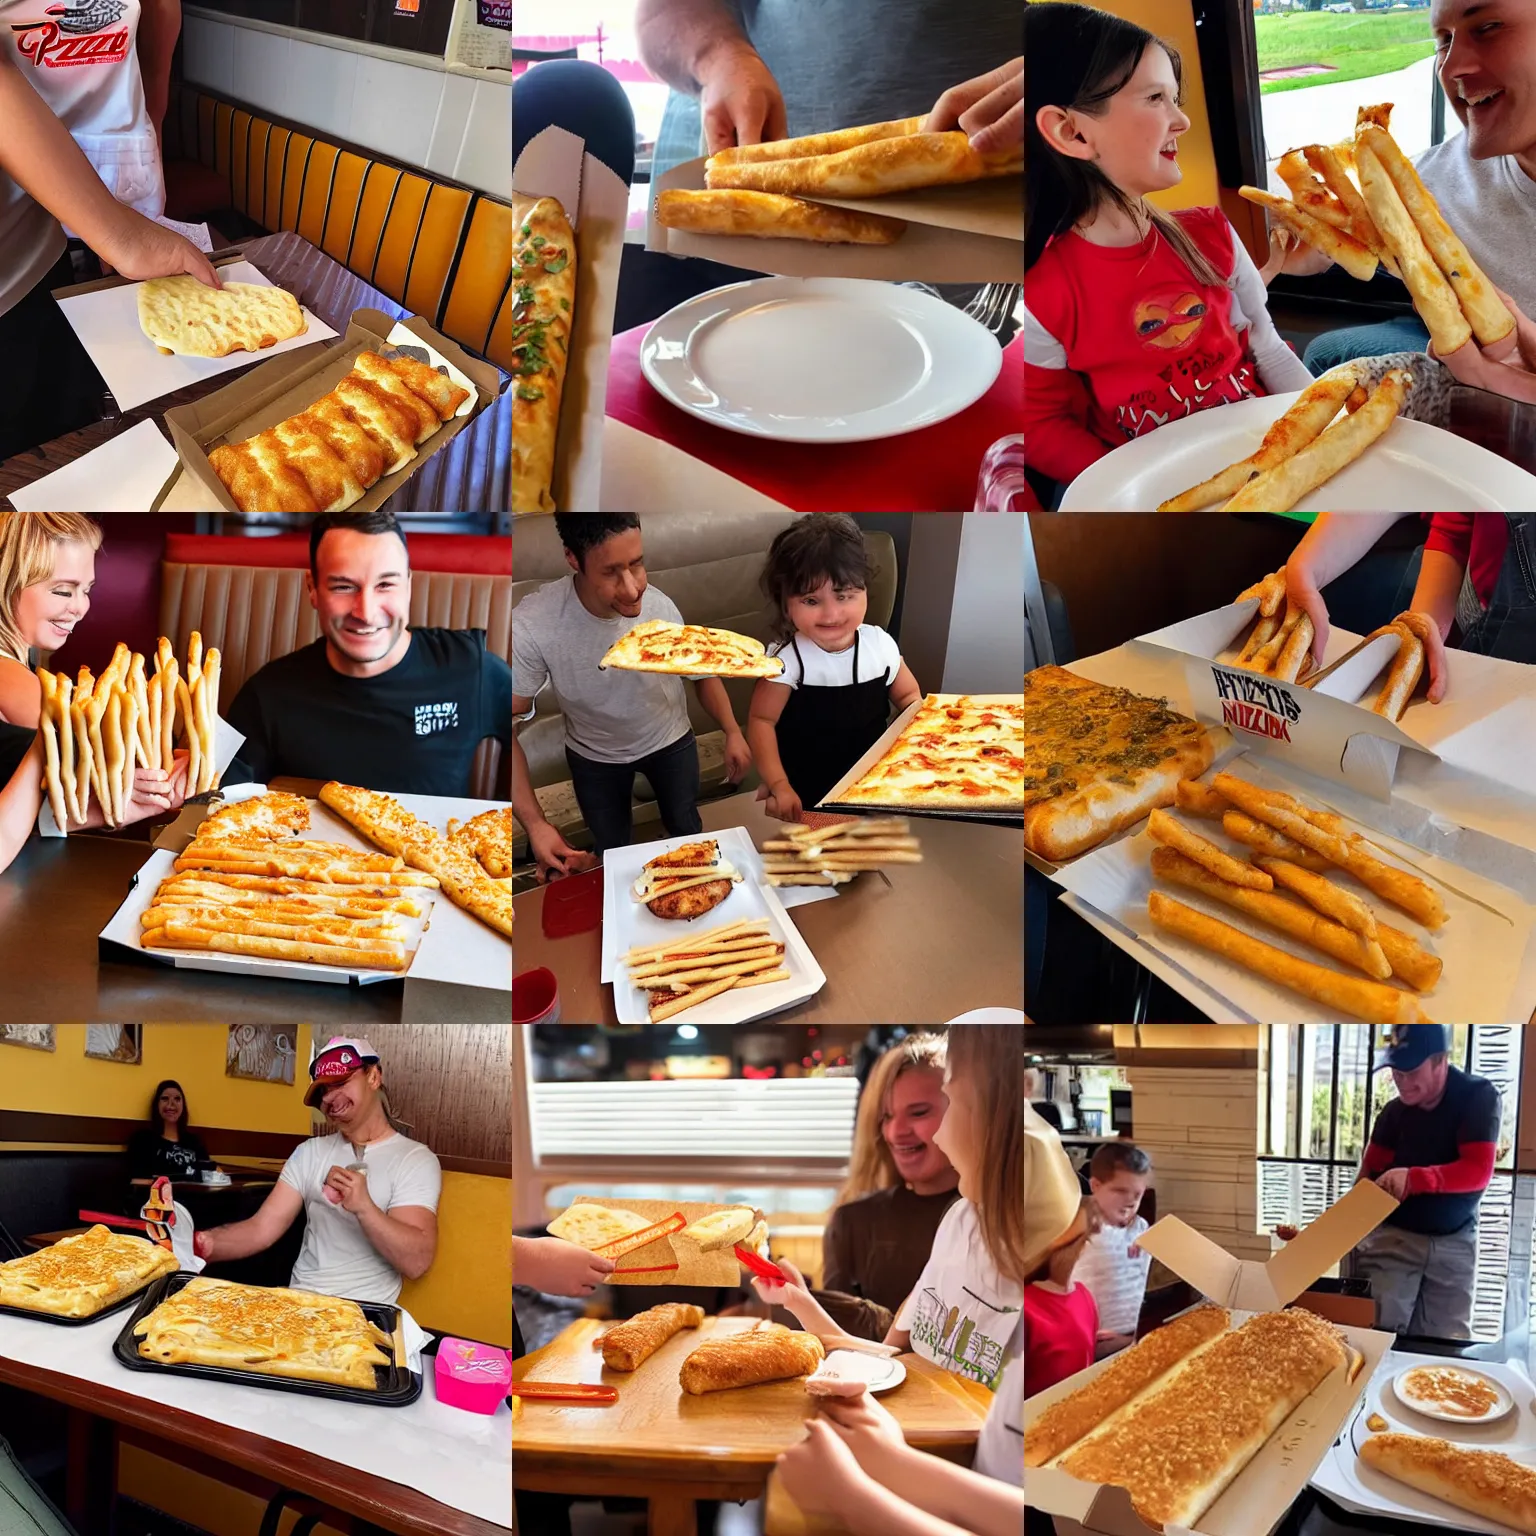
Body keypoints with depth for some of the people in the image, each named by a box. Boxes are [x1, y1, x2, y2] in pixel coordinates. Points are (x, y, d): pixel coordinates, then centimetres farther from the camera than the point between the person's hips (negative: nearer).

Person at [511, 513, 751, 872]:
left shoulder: (660, 606, -29)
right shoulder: (531, 626, -38)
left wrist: (732, 732, -16)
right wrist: (535, 824, -36)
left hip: (670, 742, 1)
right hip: (594, 757, -1)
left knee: (687, 833, 20)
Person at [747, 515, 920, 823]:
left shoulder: (881, 645, -10)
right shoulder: (787, 659, -21)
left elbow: (908, 695, 7)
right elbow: (761, 720, -15)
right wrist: (778, 785, -20)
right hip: (807, 786, -3)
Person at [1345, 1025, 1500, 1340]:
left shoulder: (1479, 1098, -11)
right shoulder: (1394, 1111, -2)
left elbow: (1478, 1171, -20)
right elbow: (1370, 1175, 5)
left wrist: (1414, 1178, -34)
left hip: (1455, 1243, -1)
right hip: (1391, 1236, 1)